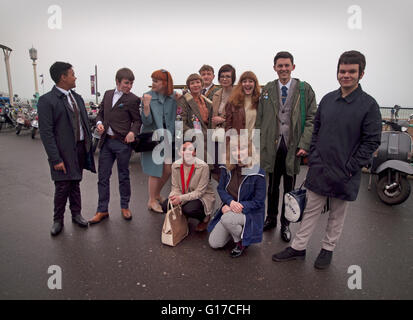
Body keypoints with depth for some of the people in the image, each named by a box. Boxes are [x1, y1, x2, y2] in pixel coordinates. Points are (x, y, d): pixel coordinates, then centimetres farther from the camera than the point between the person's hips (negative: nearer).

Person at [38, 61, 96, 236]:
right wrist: (56, 159, -18)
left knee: (75, 184, 17)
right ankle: (58, 220, 24)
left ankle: (76, 214, 32)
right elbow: (46, 133, -14)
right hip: (64, 152, -5)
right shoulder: (47, 100, -11)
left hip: (80, 149, 6)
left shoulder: (77, 97, 10)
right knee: (62, 187, 4)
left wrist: (89, 145, 9)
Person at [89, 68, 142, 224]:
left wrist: (133, 132, -21)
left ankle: (125, 207, 26)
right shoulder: (108, 94, 11)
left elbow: (137, 120, -2)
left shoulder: (132, 99, -5)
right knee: (103, 176, 8)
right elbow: (101, 112, 18)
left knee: (123, 176, 8)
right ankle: (102, 210, 19)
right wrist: (99, 123, -3)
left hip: (122, 142, -5)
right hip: (106, 141, 5)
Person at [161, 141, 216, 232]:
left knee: (189, 209, -33)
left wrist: (181, 198, -32)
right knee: (165, 206, -14)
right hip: (185, 196, 5)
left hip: (203, 197, -5)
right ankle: (184, 217, 18)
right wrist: (173, 197, -25)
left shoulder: (203, 166, -23)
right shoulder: (175, 165, -8)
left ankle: (205, 217, 3)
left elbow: (199, 192, -22)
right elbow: (175, 187, -2)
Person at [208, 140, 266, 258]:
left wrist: (239, 206, -24)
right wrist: (230, 202, -22)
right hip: (229, 209, 5)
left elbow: (258, 202, -14)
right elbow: (221, 189, -1)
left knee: (226, 218, -37)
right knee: (214, 243, 1)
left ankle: (241, 242, -4)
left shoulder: (258, 174, -19)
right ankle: (237, 229, 28)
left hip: (249, 213, -5)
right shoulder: (227, 168, -6)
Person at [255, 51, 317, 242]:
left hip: (293, 146, -1)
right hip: (272, 145, 2)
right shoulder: (267, 90, 7)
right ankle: (271, 219, 32)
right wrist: (258, 144, 1)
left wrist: (304, 145, -12)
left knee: (289, 188, 10)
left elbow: (311, 119, -2)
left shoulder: (305, 89, 0)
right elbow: (259, 119, 6)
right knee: (272, 185, 14)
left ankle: (285, 224, 26)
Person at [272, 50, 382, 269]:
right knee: (311, 210, 12)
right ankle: (298, 248, 24)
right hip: (319, 169, 4)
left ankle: (328, 249, 34)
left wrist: (350, 168, -12)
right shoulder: (327, 99, 6)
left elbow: (372, 142, -8)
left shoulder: (369, 105, -8)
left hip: (345, 174, -3)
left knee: (337, 215, 14)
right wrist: (313, 157, 5)